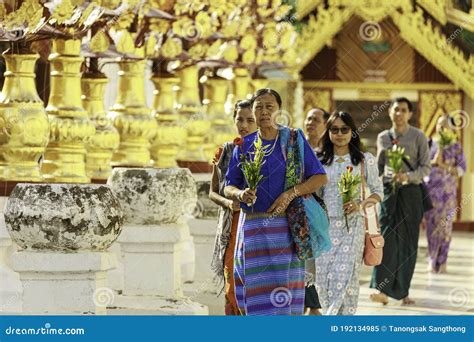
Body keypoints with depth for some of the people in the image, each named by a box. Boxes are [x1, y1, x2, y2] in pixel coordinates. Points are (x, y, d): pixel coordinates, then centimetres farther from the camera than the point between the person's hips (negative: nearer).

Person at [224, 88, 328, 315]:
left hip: (285, 227, -3)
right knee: (257, 291, 0)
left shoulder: (293, 139, 2)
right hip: (252, 227, 3)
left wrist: (290, 193, -15)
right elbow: (229, 187, 11)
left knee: (283, 287, -9)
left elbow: (320, 177, -1)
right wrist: (241, 194, -13)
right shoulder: (244, 146, 10)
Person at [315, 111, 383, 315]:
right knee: (323, 278, -4)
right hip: (325, 225, 2)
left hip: (352, 226, -2)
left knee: (344, 277, -13)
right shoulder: (320, 161, 10)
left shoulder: (365, 160, 4)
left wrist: (360, 205, -11)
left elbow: (378, 191, 7)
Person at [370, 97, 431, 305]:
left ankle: (402, 291, 9)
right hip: (389, 190, 1)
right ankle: (382, 289, -19)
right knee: (386, 237, -12)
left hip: (411, 192, -1)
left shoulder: (418, 137, 1)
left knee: (408, 242, 2)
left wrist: (408, 176, -19)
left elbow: (426, 167, -3)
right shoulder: (383, 138, 10)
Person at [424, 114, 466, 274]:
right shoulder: (429, 144, 7)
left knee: (445, 224, -3)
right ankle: (432, 260, 4)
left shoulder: (455, 146, 4)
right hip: (430, 188, 1)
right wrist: (433, 162, -13)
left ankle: (442, 261, 2)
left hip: (447, 190, -1)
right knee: (431, 223, -2)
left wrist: (447, 167, -17)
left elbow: (462, 168, -2)